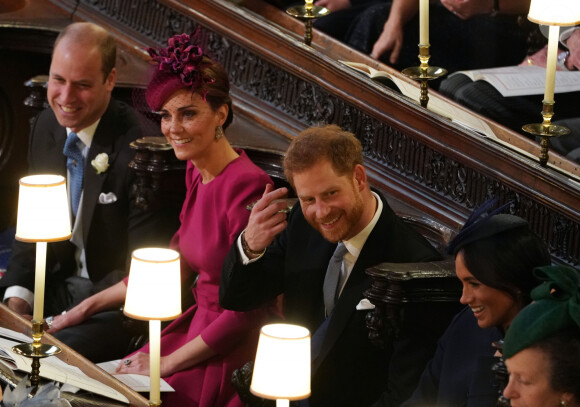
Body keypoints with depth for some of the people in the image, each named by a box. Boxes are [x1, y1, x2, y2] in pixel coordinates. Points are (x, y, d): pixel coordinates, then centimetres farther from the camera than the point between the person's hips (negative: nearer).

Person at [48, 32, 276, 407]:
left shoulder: (246, 187, -21)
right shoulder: (197, 173, 6)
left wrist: (167, 364, -14)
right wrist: (87, 307, 15)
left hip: (234, 349, -8)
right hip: (198, 326, 8)